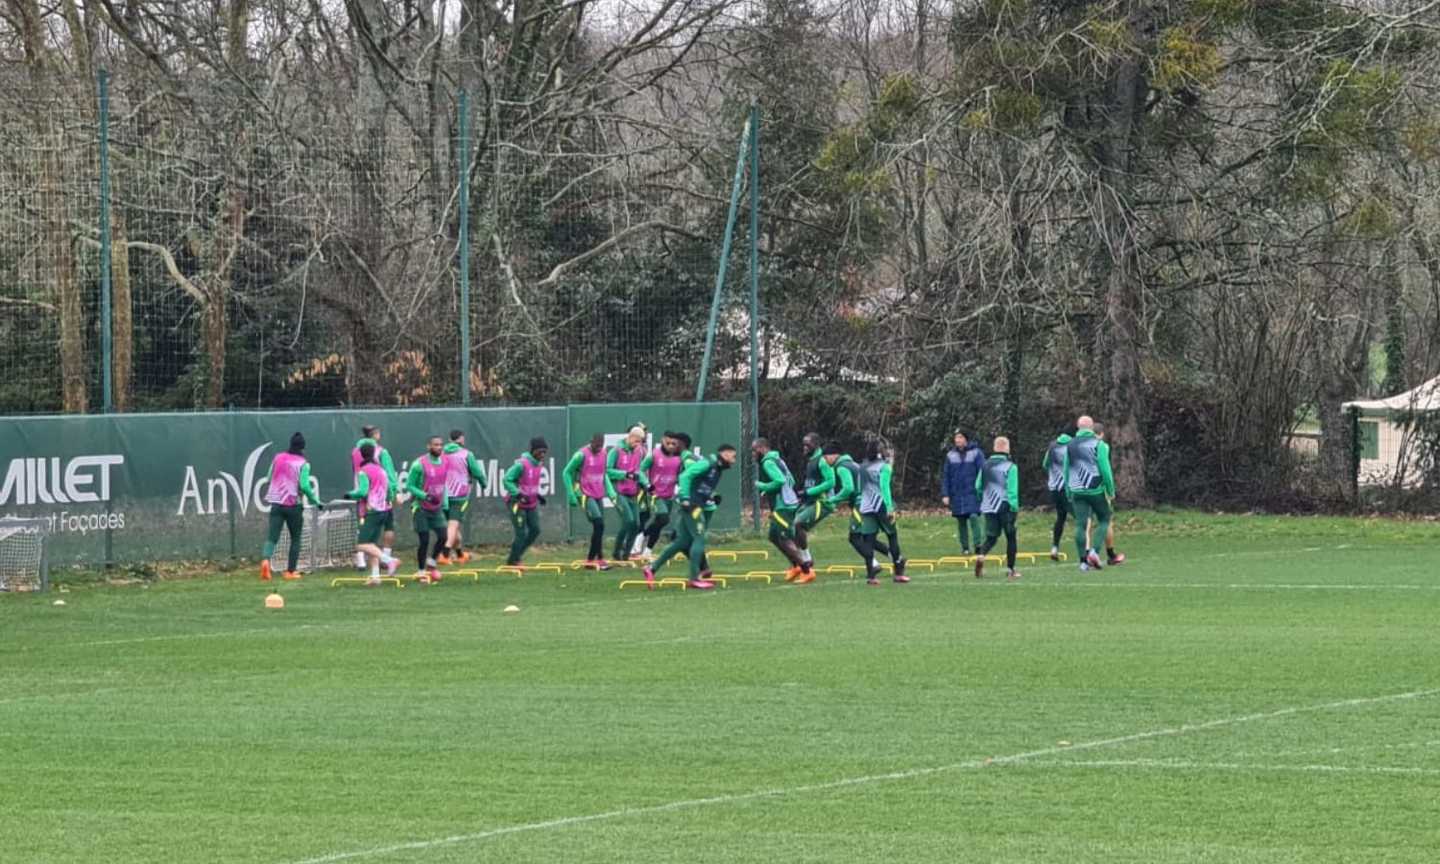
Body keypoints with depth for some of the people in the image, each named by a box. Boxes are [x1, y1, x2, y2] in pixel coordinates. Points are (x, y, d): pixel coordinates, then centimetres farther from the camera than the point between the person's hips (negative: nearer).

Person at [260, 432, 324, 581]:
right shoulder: (303, 464, -6)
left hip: (276, 503, 3)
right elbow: (305, 486, -14)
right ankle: (291, 571, 11)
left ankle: (265, 560, -31)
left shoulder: (277, 458, 7)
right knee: (295, 539, 14)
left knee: (272, 537, -4)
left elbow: (270, 479, 16)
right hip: (293, 505, -3)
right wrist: (316, 502, -3)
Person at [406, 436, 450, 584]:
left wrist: (445, 503, 14)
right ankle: (421, 571, 10)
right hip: (421, 509, -5)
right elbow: (409, 486, -11)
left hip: (437, 508, 5)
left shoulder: (443, 461, 4)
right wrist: (425, 496, -24)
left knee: (442, 537, -5)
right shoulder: (419, 464, -16)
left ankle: (432, 561, 20)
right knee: (424, 541, -6)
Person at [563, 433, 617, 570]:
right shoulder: (582, 455, -13)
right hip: (586, 496, -7)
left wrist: (610, 491, 10)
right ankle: (592, 559, -9)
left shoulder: (604, 454, 6)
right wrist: (572, 495, -9)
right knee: (599, 524, -15)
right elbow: (567, 473, -6)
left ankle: (593, 559, 14)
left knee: (599, 527, 6)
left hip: (599, 496, 7)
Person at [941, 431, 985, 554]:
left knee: (973, 516, -18)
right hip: (957, 495, 3)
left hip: (972, 493, -3)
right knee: (961, 521, 5)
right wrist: (945, 494, 2)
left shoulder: (976, 453, -2)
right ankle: (965, 547, 13)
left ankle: (978, 543, -14)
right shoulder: (951, 456, 7)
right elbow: (946, 477, 9)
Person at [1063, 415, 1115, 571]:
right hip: (1095, 489, -4)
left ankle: (1083, 561, -1)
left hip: (1077, 492, 4)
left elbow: (1066, 470, 13)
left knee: (1081, 524, 3)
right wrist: (1111, 490, -1)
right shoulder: (1098, 444, -6)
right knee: (1104, 520, 11)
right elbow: (1105, 469, -9)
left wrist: (1068, 492, 20)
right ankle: (1094, 551, -7)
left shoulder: (1070, 446, 10)